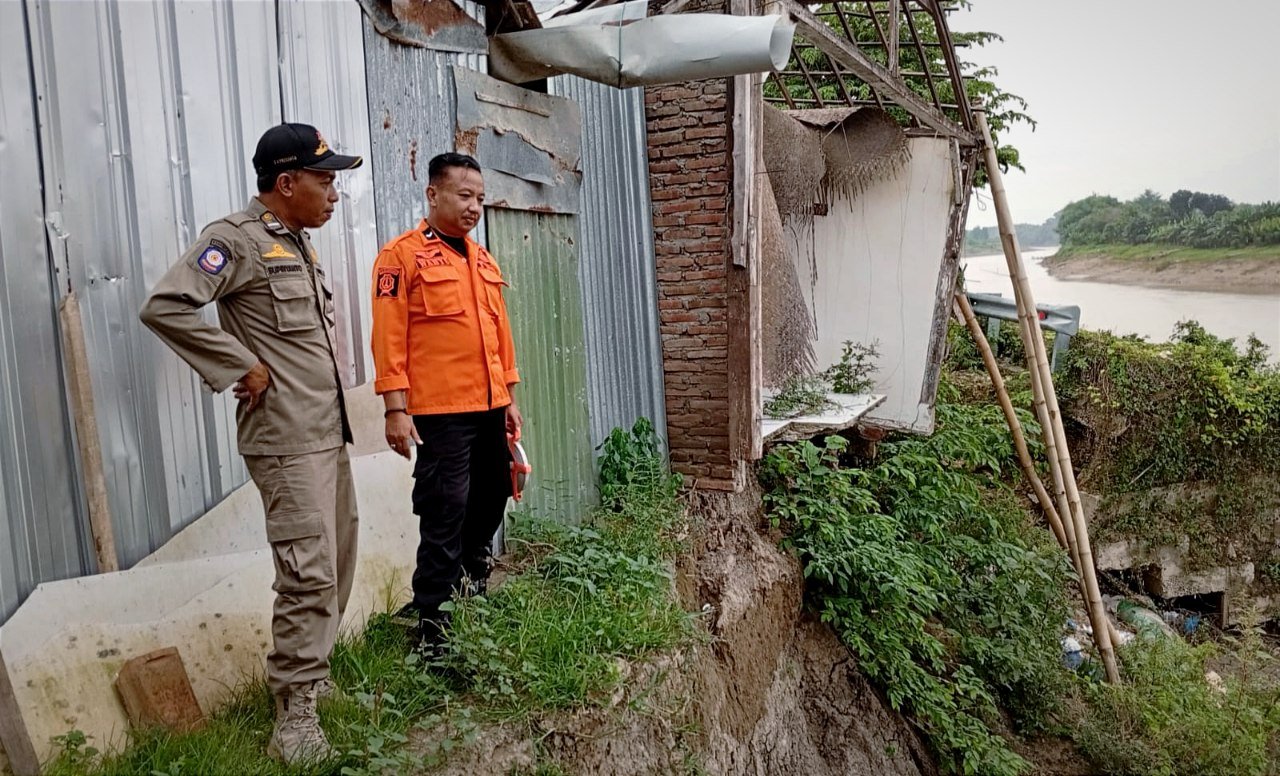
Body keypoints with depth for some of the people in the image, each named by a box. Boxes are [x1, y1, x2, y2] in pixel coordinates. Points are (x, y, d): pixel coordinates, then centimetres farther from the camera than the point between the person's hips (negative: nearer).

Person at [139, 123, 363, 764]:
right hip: (286, 438, -9)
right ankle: (295, 714, 4)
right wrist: (242, 367, -19)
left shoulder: (300, 242, 16)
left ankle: (307, 672, 33)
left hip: (329, 431, 9)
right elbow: (164, 307, -22)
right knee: (308, 574, -9)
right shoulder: (238, 239, -11)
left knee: (337, 563, 16)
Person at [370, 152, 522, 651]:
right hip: (439, 411, -7)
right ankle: (430, 619, 8)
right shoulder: (403, 255, -5)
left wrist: (509, 397, 16)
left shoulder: (482, 260, 17)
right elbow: (388, 337, -10)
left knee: (491, 499, 17)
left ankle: (472, 586, 39)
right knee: (445, 512, -4)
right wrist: (395, 409, -15)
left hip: (489, 408, 7)